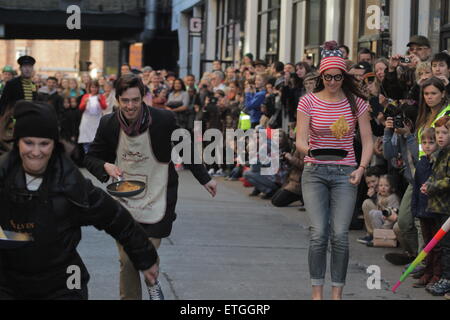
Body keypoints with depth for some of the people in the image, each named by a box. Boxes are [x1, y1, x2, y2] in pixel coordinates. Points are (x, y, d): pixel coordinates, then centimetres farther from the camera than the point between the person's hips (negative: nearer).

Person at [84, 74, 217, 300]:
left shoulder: (164, 120, -13)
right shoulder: (108, 124, -6)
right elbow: (91, 158, 5)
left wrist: (205, 179, 9)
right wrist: (106, 166, -17)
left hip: (156, 203, -2)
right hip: (124, 202, 2)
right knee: (127, 261, 1)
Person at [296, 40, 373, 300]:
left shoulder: (357, 103, 2)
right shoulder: (308, 102, 0)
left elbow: (368, 141, 6)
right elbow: (300, 140, -5)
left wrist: (361, 169, -9)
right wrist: (309, 149, -28)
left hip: (345, 174, 1)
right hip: (315, 172, 0)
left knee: (340, 235, -8)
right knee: (319, 233, -11)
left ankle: (337, 293, 2)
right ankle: (317, 293, -1)